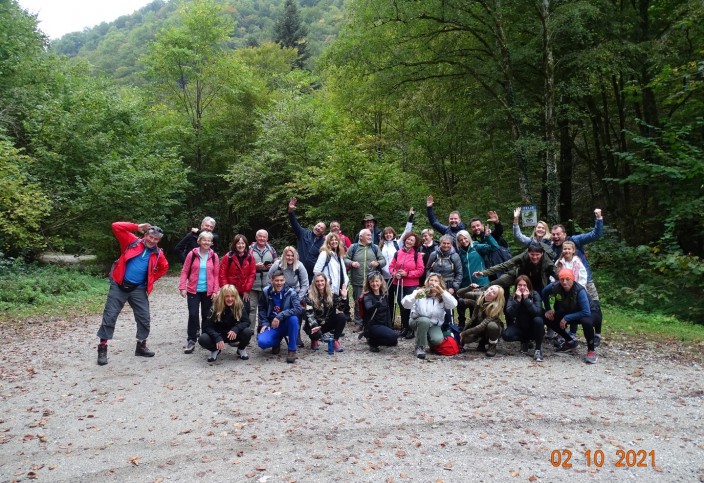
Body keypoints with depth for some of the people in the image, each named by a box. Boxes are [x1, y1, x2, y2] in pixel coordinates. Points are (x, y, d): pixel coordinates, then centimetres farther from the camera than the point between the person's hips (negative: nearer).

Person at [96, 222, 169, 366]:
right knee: (110, 316, -2)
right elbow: (116, 226, -11)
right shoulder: (132, 242, -4)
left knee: (144, 317, 5)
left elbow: (164, 268, 21)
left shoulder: (158, 253, 4)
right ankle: (102, 348, 6)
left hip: (138, 289, 3)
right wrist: (137, 227, -12)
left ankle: (141, 346, 22)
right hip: (119, 286, -3)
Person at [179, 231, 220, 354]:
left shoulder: (214, 256, 1)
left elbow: (216, 275, 3)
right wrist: (182, 287, -7)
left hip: (208, 291, 1)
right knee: (193, 315, -5)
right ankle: (191, 341, 5)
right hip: (193, 290, -1)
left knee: (206, 315, 9)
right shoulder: (192, 254, -2)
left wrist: (215, 291, -2)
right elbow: (185, 271, 0)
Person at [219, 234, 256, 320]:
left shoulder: (250, 257, 1)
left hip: (244, 293, 2)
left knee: (245, 313, 5)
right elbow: (222, 275, -6)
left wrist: (247, 290, -4)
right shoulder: (228, 257, -6)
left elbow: (252, 274, 1)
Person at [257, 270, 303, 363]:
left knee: (293, 318, -36)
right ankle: (277, 342, 12)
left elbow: (299, 309, -26)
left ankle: (292, 350, -19)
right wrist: (264, 323, -6)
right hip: (272, 325, 2)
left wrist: (280, 316, -33)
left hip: (287, 325, -2)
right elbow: (261, 309, 8)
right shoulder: (266, 292, -3)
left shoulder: (291, 293, -12)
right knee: (262, 342, -27)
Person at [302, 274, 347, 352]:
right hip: (314, 324, -3)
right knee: (316, 333, -37)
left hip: (327, 323, 4)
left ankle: (335, 340, -6)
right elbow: (309, 314, -22)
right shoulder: (309, 296, -13)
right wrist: (314, 326, -37)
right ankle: (315, 340, 4)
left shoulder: (331, 294, -3)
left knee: (342, 317, -21)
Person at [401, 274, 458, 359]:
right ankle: (420, 348, -17)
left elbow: (453, 305, -21)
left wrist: (442, 291, -26)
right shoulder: (420, 292, -9)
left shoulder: (442, 297, -1)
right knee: (425, 320, -36)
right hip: (418, 321, -2)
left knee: (438, 340, -28)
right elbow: (405, 304, -22)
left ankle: (427, 342, 12)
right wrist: (415, 296, -41)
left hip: (434, 325, 2)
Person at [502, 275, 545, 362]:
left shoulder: (535, 295, -14)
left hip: (534, 328, -2)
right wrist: (518, 299, -29)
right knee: (506, 335, -25)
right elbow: (510, 313, -23)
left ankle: (538, 349, -18)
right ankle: (525, 341, 8)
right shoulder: (513, 297, -7)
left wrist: (526, 299, -31)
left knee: (538, 320, -36)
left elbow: (538, 312, -29)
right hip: (521, 327, 2)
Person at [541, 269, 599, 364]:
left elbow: (586, 312, -37)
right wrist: (548, 309, 0)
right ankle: (570, 342, 13)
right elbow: (544, 293, 2)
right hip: (567, 312, 6)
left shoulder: (580, 291, -33)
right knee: (548, 318, -7)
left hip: (582, 314, -6)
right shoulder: (555, 287, -22)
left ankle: (591, 351, -14)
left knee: (587, 322, -38)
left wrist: (567, 318, -35)